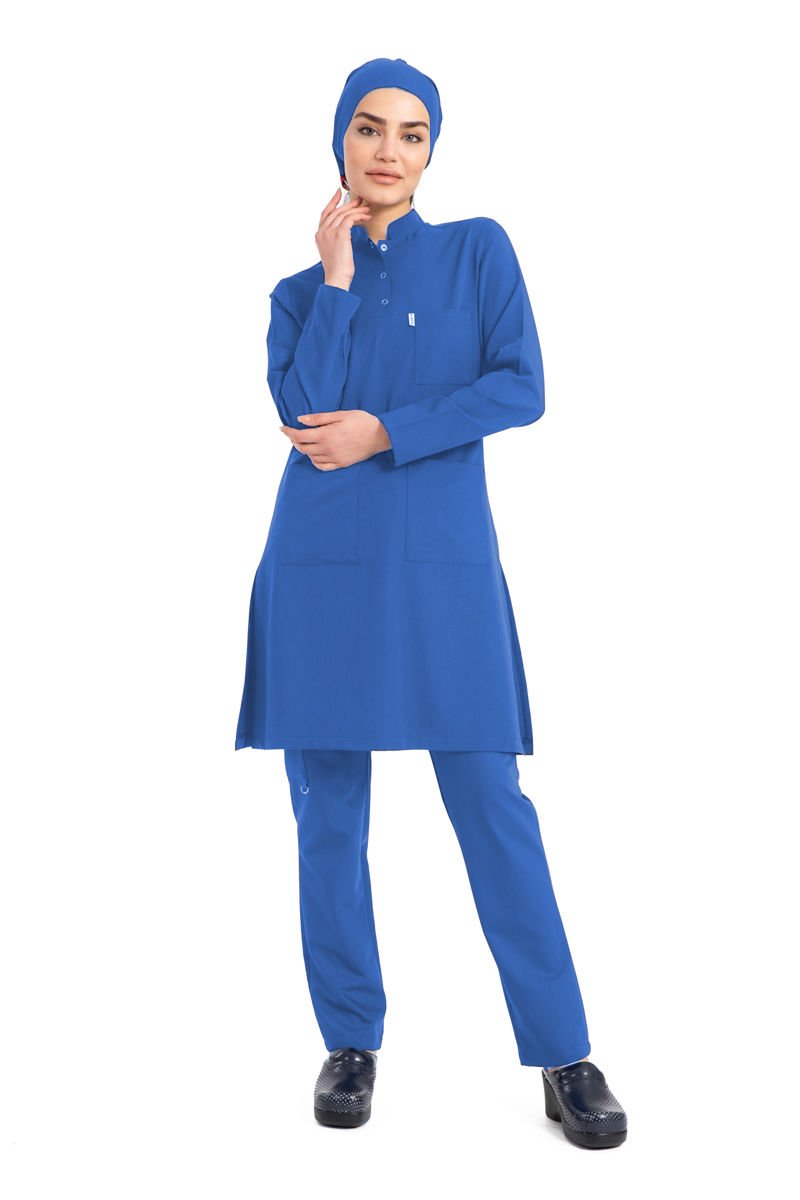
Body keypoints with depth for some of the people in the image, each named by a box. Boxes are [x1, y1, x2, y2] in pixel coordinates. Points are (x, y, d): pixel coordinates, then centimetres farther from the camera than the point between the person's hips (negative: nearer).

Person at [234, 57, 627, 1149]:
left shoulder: (479, 250, 8)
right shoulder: (300, 289, 13)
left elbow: (521, 387, -4)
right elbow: (302, 405, -5)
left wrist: (386, 431, -10)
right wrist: (336, 278, -2)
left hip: (444, 566, -2)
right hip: (323, 567, 3)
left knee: (493, 805, -4)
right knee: (329, 813, 5)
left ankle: (564, 1057, 5)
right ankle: (351, 1041, 19)